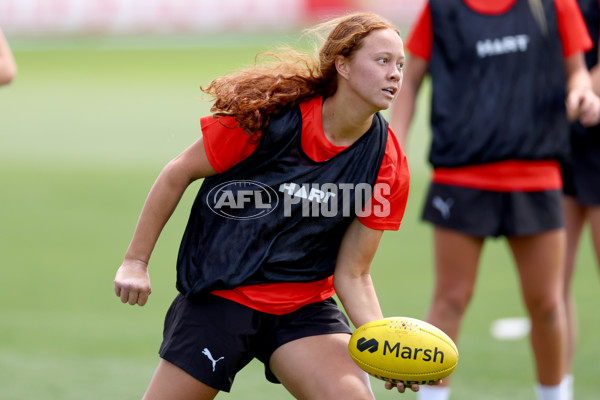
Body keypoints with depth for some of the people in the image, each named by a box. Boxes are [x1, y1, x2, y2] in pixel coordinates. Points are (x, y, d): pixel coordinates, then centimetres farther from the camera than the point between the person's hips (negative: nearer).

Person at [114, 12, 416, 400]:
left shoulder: (388, 167, -9)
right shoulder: (269, 114, -16)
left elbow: (352, 274, -3)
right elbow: (179, 173, -5)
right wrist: (135, 262, -3)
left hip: (304, 307, 2)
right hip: (219, 296, -2)